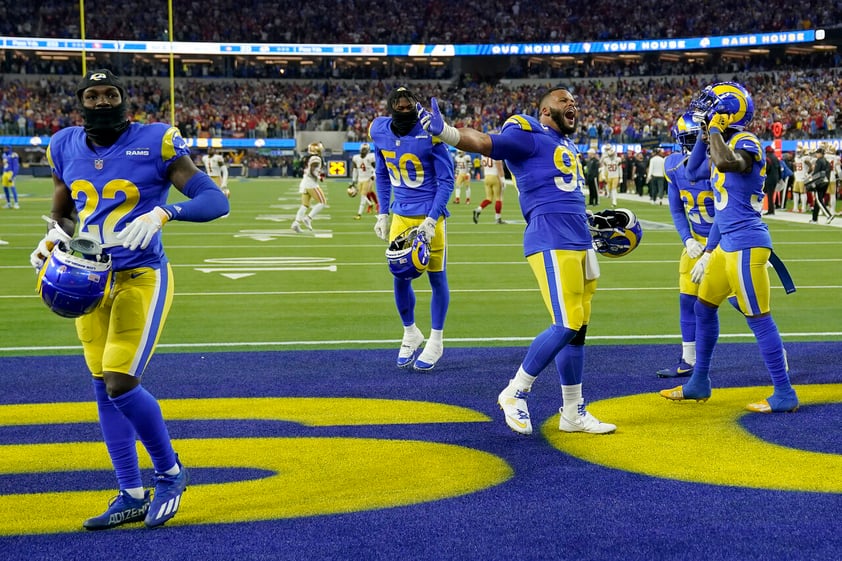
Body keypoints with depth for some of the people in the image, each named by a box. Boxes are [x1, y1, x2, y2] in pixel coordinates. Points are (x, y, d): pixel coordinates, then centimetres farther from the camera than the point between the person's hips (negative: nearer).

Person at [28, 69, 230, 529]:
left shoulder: (155, 144, -9)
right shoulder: (67, 149, 6)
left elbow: (216, 200, -14)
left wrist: (163, 213, -30)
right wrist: (52, 242, -2)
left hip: (141, 278, -6)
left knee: (120, 384, -14)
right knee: (105, 389, 8)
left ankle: (170, 473, 11)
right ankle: (131, 497, 20)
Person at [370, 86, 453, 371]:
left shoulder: (430, 134, -18)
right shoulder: (380, 131, -3)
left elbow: (446, 180, -12)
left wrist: (431, 220, -17)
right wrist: (383, 214, 8)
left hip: (430, 214, -4)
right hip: (400, 215, 4)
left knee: (436, 276, 3)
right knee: (400, 276, 4)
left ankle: (436, 341, 17)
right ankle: (410, 333, 27)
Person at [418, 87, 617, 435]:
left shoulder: (567, 145, 21)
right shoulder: (530, 137, -5)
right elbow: (486, 144, -21)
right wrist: (446, 132, -38)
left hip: (580, 243, 9)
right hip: (551, 242, -9)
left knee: (577, 330, 10)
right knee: (567, 327, -15)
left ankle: (573, 413, 18)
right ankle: (515, 393, 1)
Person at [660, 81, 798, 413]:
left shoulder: (745, 143, -12)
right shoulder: (725, 148, 16)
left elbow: (726, 163, -38)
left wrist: (715, 129, -20)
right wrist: (708, 253, 23)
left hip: (746, 245, -10)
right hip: (727, 246, 10)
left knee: (758, 318, -6)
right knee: (704, 307, 18)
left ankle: (784, 395, 2)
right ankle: (699, 384, 30)